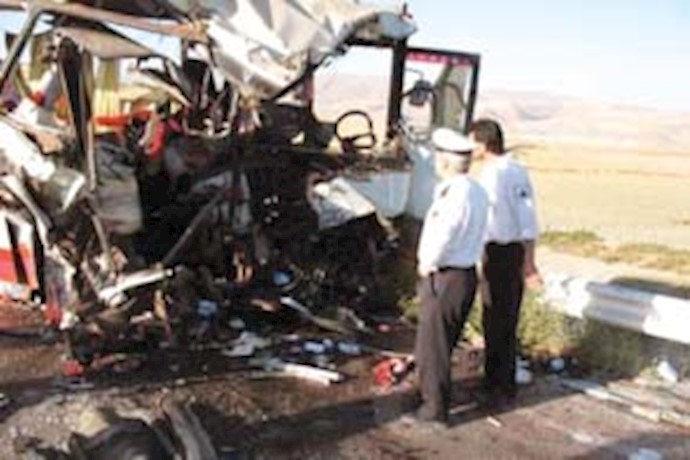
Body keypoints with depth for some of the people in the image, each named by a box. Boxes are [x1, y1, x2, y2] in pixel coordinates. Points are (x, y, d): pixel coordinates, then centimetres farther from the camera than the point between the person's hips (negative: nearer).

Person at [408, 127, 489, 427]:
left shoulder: (455, 193, -21)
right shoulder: (477, 191, 8)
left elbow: (443, 237, -27)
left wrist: (427, 263, -12)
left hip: (445, 278, -9)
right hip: (465, 274, 9)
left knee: (433, 345, 4)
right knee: (440, 342, 22)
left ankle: (435, 410, 15)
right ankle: (433, 395, 37)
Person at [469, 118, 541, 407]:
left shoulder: (490, 177, -18)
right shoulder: (519, 172, 7)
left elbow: (487, 231, -20)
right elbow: (528, 221, 9)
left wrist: (482, 273, -18)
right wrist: (528, 261, 13)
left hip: (498, 253, -8)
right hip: (518, 251, 8)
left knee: (495, 322, 4)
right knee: (509, 321, 17)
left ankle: (500, 389, 17)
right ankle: (505, 385, 31)